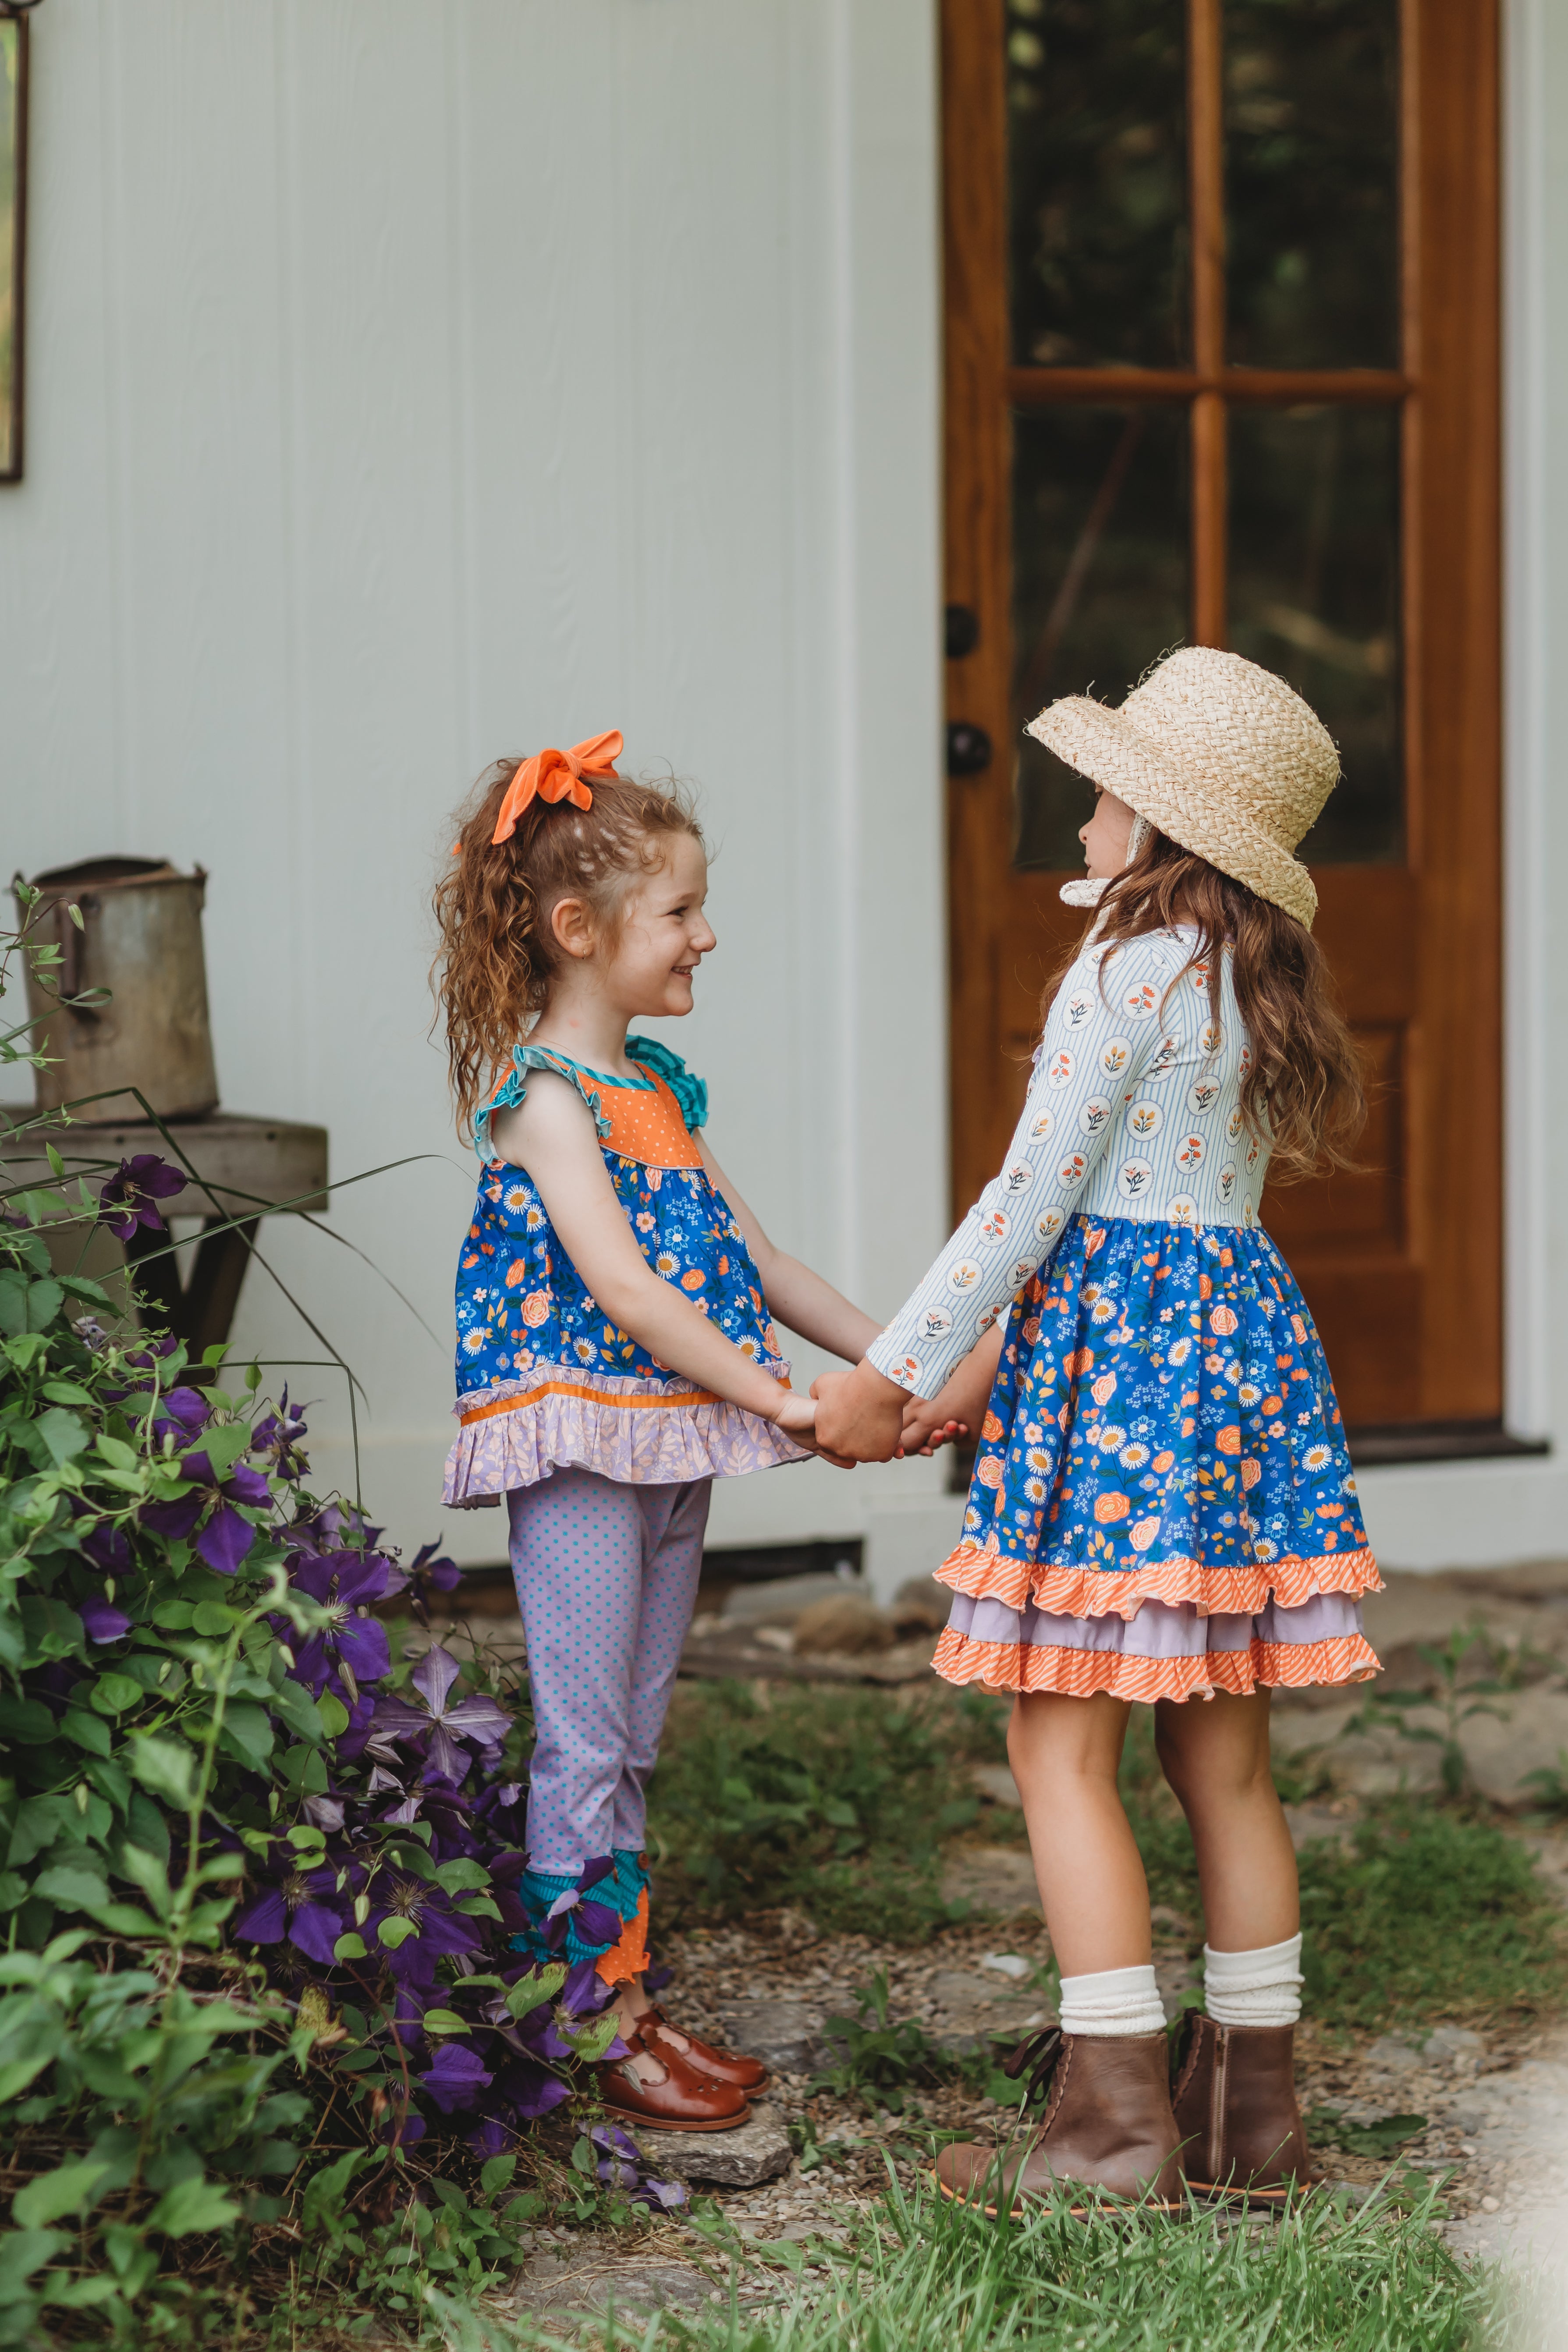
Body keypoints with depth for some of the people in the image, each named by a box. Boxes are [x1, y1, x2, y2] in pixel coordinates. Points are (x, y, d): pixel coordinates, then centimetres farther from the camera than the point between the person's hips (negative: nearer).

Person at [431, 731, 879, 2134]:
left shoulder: (657, 1085, 14)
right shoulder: (545, 1097, -13)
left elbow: (753, 1259, 18)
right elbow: (624, 1294, -21)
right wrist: (789, 1399, -21)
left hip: (675, 1441, 9)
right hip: (578, 1441, -9)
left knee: (633, 1739, 12)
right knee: (586, 1742, -3)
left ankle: (627, 2005, 17)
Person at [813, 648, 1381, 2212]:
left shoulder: (1126, 973, -12)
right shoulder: (1256, 983, 14)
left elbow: (1032, 1199, -13)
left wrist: (887, 1375, -4)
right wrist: (988, 1370, 22)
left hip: (1116, 1361, -8)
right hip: (1245, 1338, 9)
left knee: (1061, 1747, -3)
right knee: (1222, 1758, 11)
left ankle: (1117, 2117, -4)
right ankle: (1250, 2109, 16)